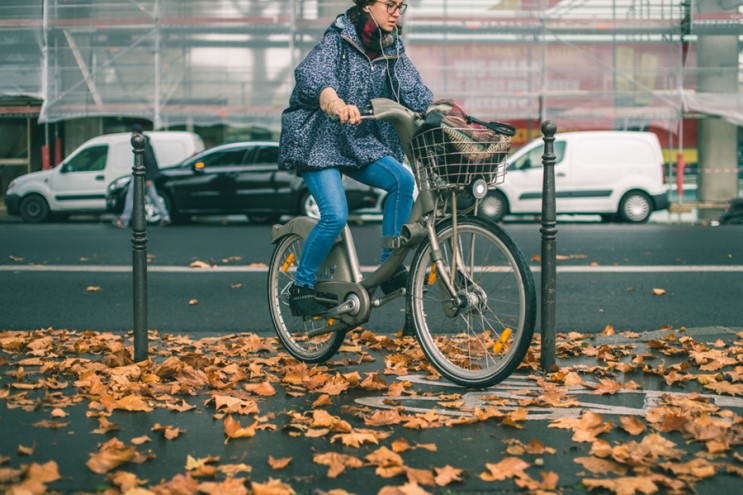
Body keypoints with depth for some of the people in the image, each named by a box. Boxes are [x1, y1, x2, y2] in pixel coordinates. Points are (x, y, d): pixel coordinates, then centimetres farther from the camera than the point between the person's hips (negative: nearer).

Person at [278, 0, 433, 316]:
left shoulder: (392, 49, 4)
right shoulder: (338, 40, -14)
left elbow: (414, 90, -3)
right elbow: (310, 75, -33)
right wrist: (336, 103, -53)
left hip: (360, 143, 6)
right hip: (319, 141, -5)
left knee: (403, 180, -20)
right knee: (335, 216, -21)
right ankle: (301, 288, -1)